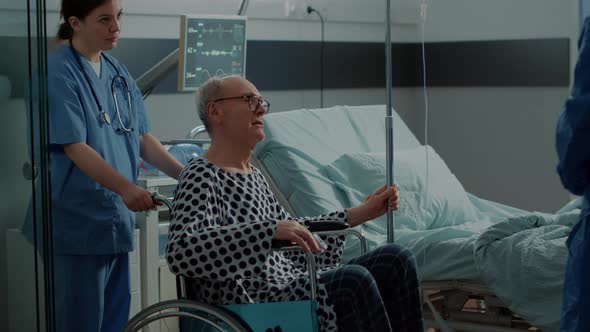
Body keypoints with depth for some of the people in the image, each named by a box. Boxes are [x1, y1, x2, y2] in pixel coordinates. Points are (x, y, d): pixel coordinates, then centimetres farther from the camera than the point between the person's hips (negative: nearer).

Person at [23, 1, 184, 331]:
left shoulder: (118, 73, 10)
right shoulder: (59, 75, -12)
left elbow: (142, 138, 12)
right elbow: (75, 147, -19)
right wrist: (125, 187, -32)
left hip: (117, 220, 7)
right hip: (78, 224, -7)